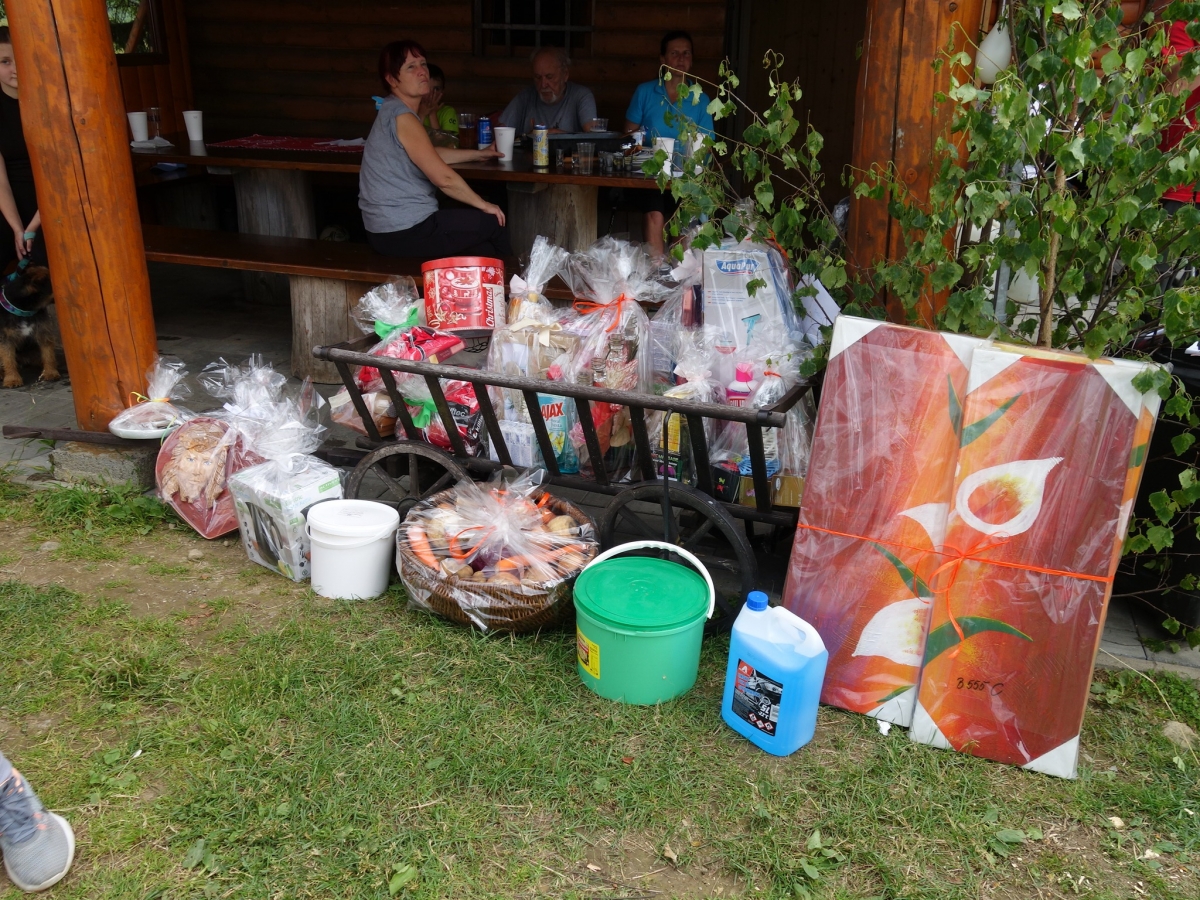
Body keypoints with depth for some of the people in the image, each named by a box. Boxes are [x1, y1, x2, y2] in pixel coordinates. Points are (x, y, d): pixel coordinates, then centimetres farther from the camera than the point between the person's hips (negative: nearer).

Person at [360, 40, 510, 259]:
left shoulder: (392, 110, 12)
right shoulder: (402, 116, -18)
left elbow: (431, 155, 25)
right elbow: (443, 177, -22)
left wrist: (479, 154, 28)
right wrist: (483, 205, -10)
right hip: (403, 232, -10)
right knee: (494, 223, 6)